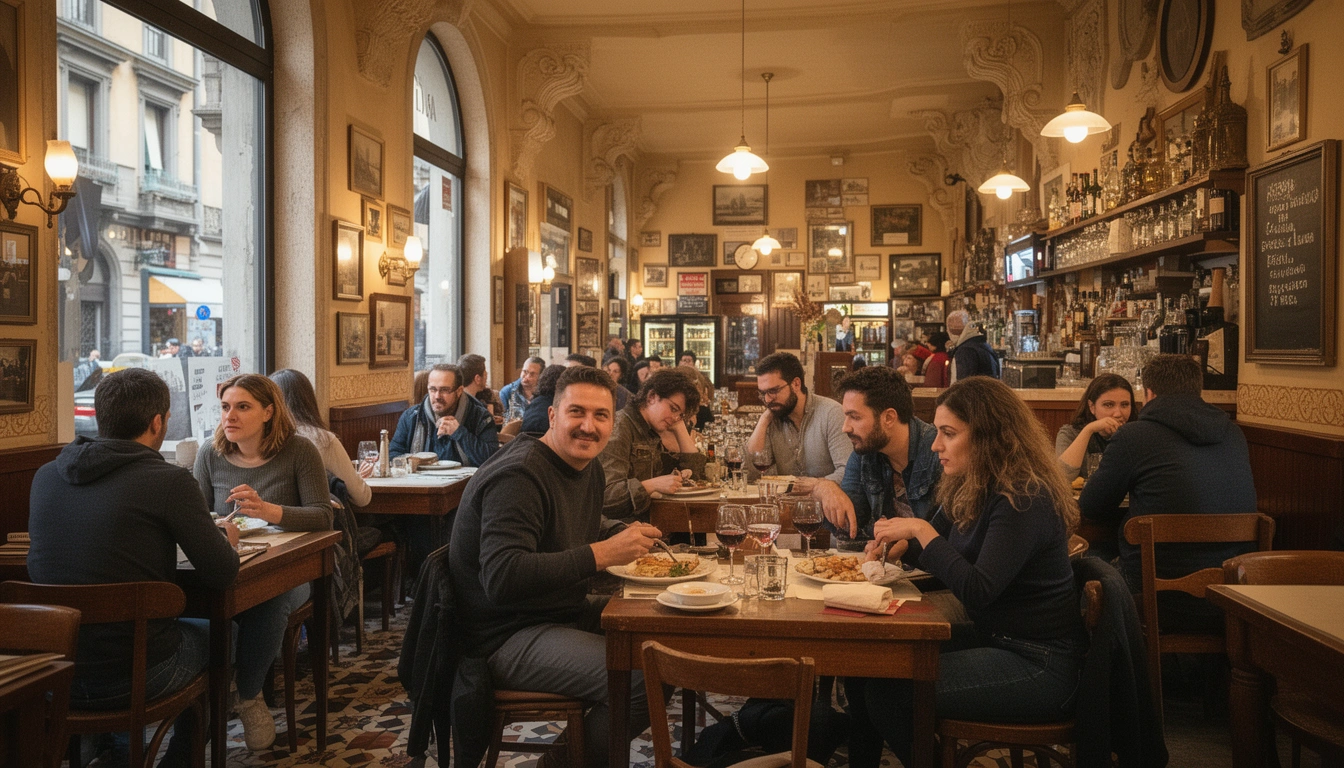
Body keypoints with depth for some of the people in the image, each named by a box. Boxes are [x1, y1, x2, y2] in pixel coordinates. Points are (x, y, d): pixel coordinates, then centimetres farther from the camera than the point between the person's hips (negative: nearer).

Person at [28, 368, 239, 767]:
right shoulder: (169, 481, -16)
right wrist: (226, 539, 10)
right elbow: (222, 574, -12)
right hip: (133, 677, -5)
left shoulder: (45, 476, 1)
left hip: (50, 674, 6)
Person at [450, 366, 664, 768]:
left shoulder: (589, 468, 10)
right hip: (506, 638, -10)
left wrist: (625, 539, 1)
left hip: (565, 611, 10)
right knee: (645, 678, -24)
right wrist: (601, 554, -32)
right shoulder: (518, 476, -21)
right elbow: (502, 578, -31)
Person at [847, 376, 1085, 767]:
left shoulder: (1025, 500, -21)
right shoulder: (970, 489, 6)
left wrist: (922, 530, -22)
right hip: (993, 638, 9)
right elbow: (945, 555, 19)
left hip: (1038, 663, -9)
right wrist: (902, 543, -2)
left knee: (888, 688, -20)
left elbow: (977, 591, -27)